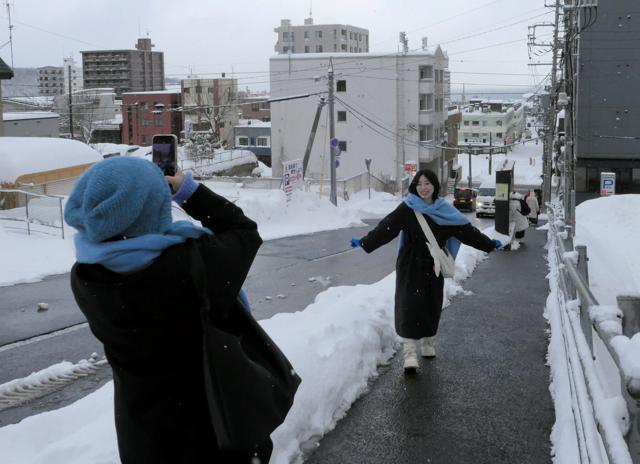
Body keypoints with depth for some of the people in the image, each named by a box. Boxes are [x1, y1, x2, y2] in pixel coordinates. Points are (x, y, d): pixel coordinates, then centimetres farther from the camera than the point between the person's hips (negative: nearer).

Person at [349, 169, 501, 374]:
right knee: (410, 303, -10)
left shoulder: (444, 211, 2)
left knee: (432, 304, 10)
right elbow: (386, 228, -13)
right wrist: (364, 242, -21)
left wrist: (490, 244, 8)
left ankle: (427, 340, 32)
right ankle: (409, 350, -12)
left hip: (433, 266, 4)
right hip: (411, 265, -3)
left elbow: (466, 230, 6)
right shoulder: (407, 209, -7)